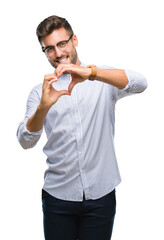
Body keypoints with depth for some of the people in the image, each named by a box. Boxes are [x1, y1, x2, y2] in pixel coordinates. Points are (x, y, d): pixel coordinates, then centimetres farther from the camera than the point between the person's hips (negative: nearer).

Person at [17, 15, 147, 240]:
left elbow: (139, 83, -18)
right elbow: (25, 141, -7)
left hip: (101, 195, -1)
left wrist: (90, 72, -32)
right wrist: (43, 107, -26)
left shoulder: (105, 79, 3)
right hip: (58, 195, 1)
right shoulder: (40, 92, 5)